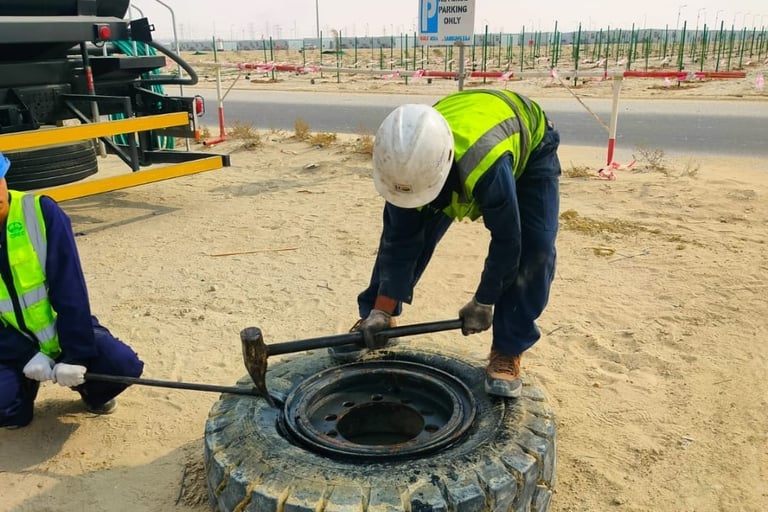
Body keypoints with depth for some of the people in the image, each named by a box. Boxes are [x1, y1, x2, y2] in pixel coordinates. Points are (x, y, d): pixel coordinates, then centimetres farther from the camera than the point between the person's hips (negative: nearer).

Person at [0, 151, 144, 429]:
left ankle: (92, 390, 13)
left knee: (123, 365, -24)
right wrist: (25, 357, -20)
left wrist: (76, 354, -21)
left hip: (63, 329, -1)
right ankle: (22, 388, 13)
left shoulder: (41, 211, -15)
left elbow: (69, 289, -17)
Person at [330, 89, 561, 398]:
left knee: (535, 247, -21)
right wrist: (381, 311, -20)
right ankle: (373, 320, 12)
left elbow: (506, 240, -33)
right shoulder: (408, 165, -33)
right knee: (408, 234, -5)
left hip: (529, 145, -3)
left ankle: (508, 350, -6)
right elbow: (400, 242, -21)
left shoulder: (489, 168, -49)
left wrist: (483, 304, -20)